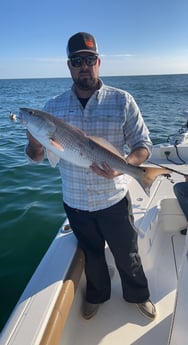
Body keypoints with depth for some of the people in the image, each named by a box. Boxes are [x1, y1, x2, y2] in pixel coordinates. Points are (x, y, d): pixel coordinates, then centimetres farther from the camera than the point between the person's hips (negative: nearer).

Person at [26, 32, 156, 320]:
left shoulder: (122, 101, -11)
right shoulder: (54, 107, -4)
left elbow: (143, 145, -9)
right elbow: (36, 156, -1)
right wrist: (35, 143, -26)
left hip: (113, 200, -2)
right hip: (74, 202, 2)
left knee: (126, 254, 18)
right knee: (91, 254, 25)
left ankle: (138, 295, 49)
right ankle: (97, 295, 54)